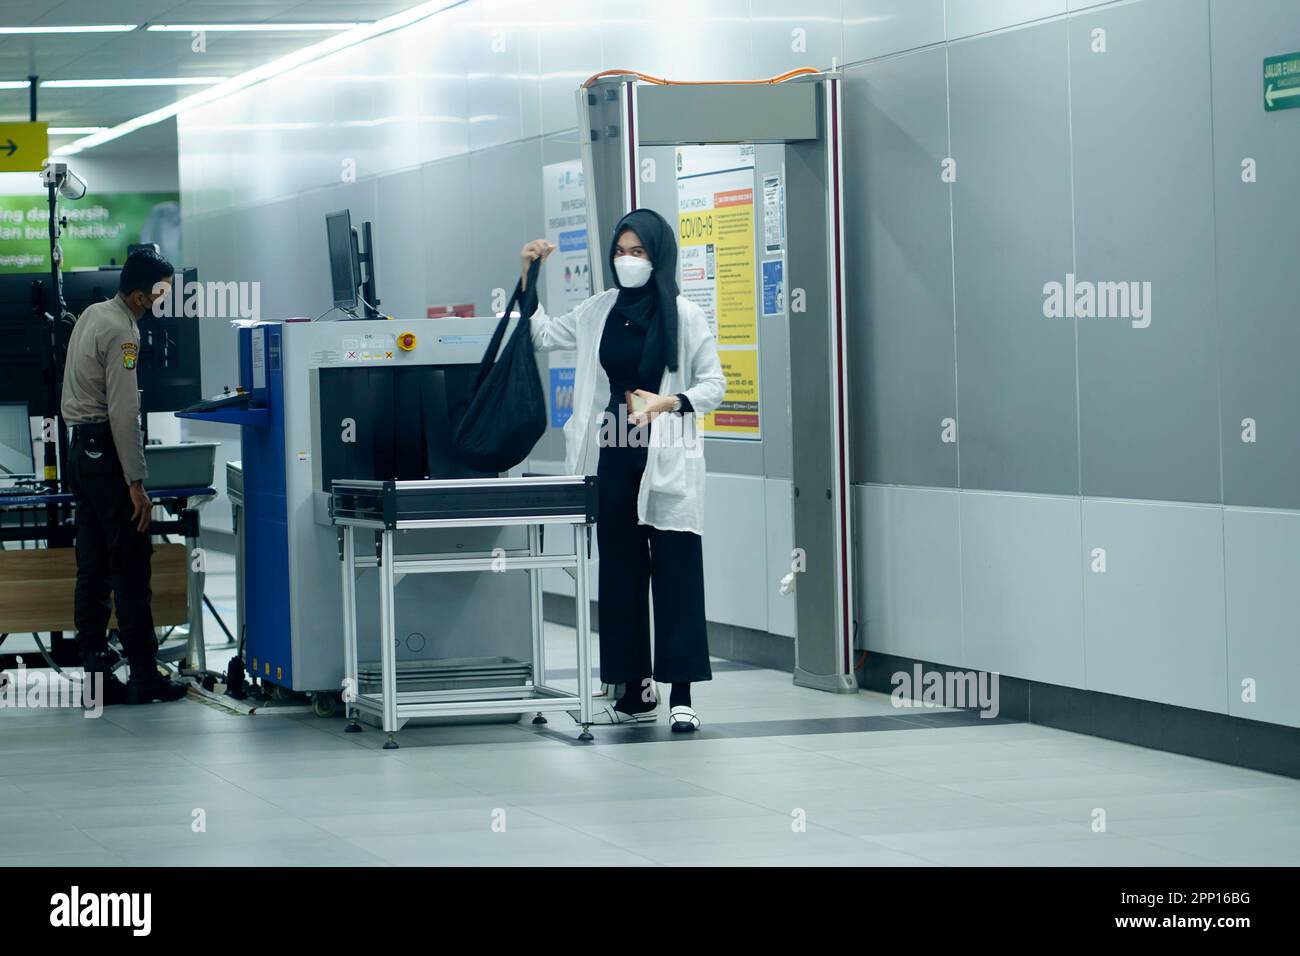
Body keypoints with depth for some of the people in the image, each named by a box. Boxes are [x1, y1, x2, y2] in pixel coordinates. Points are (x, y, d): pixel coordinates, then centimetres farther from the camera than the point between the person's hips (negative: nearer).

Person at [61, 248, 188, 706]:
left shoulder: (92, 315, 12)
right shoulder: (122, 332, -17)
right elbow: (124, 411, -21)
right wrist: (136, 484, -20)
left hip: (80, 449, 10)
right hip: (107, 451, -10)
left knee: (92, 567, 8)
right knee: (131, 567, -7)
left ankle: (95, 674, 9)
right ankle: (144, 676, -7)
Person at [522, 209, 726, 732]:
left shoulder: (685, 316, -3)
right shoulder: (600, 311, 10)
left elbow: (714, 384, 0)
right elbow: (543, 335, 23)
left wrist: (668, 403, -17)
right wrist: (529, 276, 13)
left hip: (666, 463, -5)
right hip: (612, 458, 5)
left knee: (675, 572, -6)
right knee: (620, 572, 7)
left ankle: (680, 694, -5)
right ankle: (636, 691, 14)